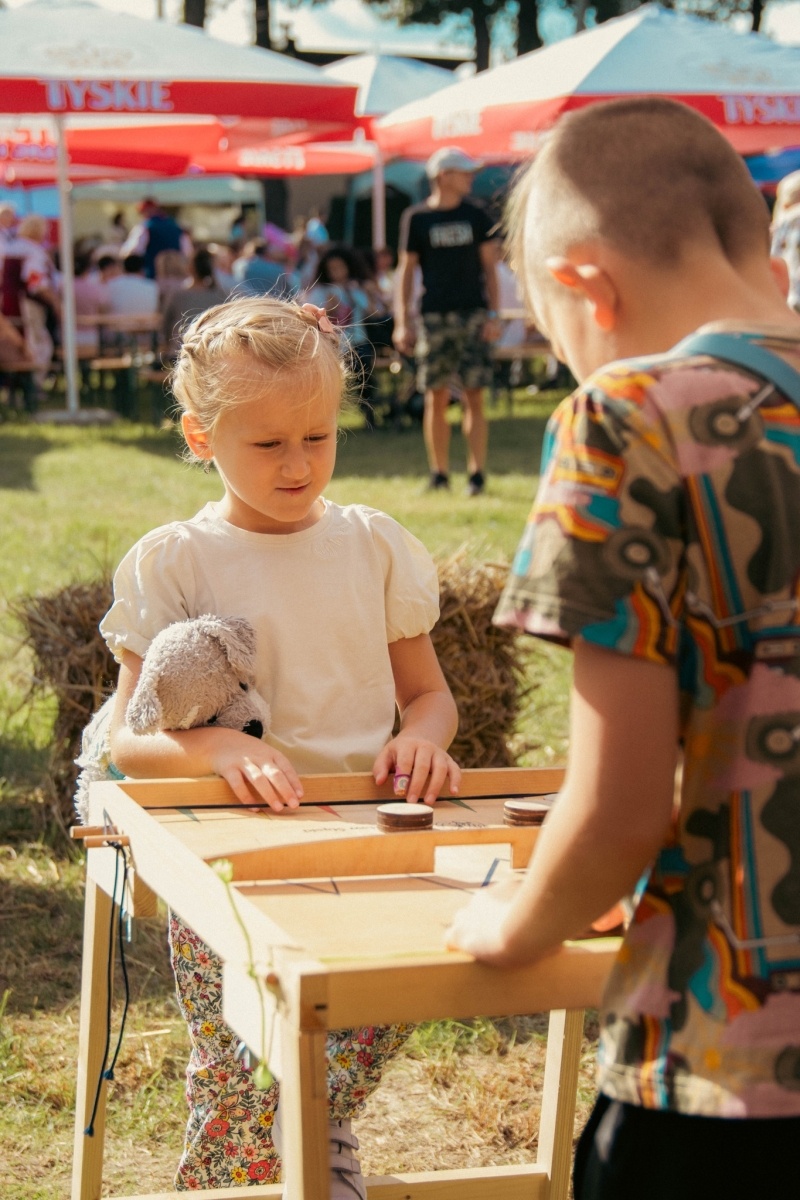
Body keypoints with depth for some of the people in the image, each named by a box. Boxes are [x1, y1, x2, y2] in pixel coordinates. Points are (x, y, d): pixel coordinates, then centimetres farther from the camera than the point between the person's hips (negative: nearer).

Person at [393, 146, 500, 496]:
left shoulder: (475, 216, 7)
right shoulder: (416, 218, 3)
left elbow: (489, 266, 9)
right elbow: (406, 270, 5)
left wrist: (493, 315, -1)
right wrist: (403, 321, -2)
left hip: (472, 315, 1)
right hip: (434, 318, -1)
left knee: (474, 397, -4)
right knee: (436, 398, 1)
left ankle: (477, 473, -1)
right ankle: (439, 473, 11)